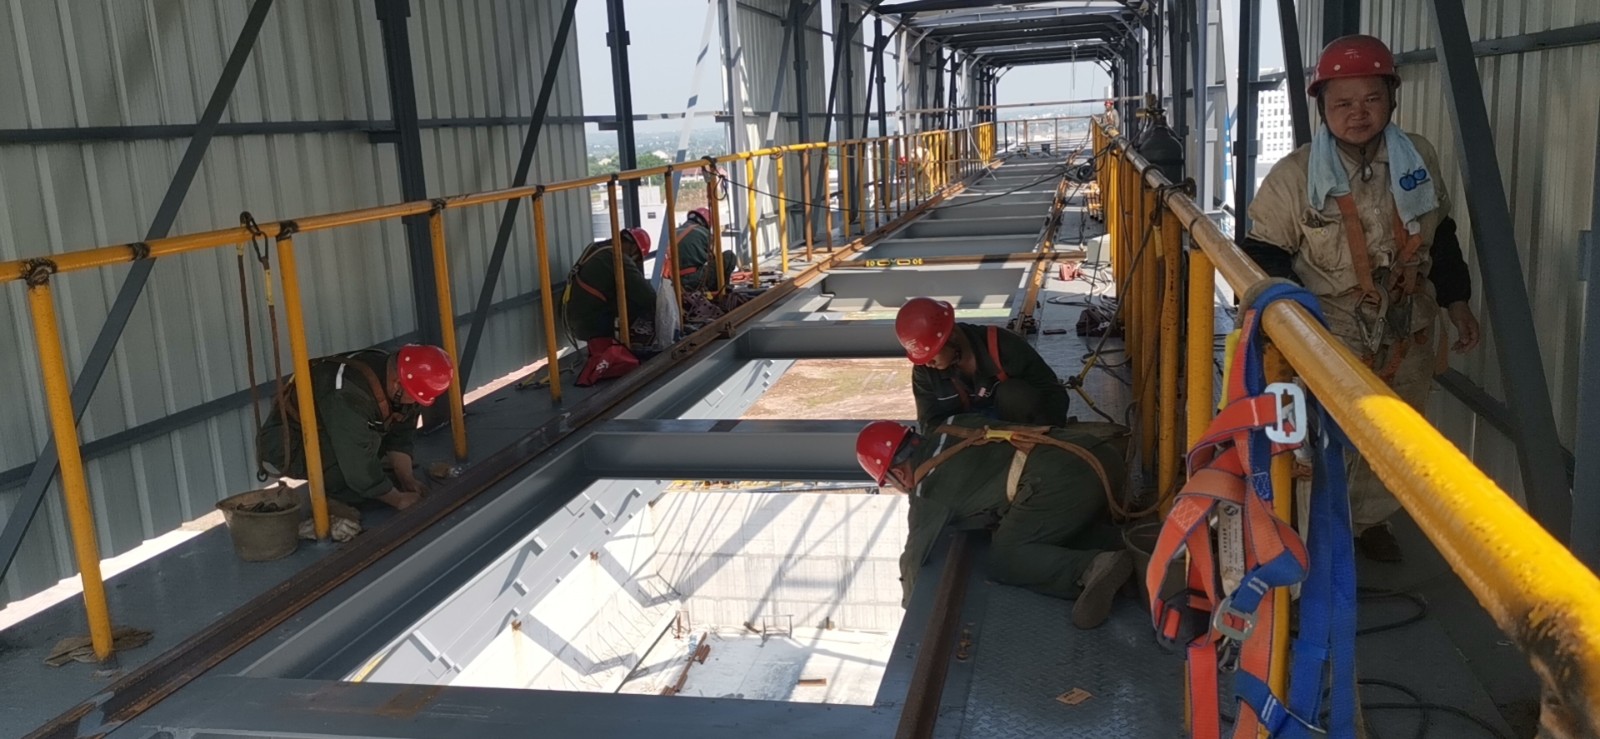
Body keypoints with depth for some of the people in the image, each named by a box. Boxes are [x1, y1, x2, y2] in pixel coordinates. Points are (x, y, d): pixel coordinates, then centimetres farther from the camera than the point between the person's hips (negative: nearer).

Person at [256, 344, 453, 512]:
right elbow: (357, 460, -33)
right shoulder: (350, 394, -37)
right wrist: (398, 499, -23)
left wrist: (407, 480, -11)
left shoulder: (397, 374, -11)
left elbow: (401, 436, 0)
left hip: (325, 434, 10)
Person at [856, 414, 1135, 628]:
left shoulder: (930, 491, 5)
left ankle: (1092, 568, -23)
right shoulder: (953, 429, 24)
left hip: (1058, 479, -8)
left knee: (1005, 560, 0)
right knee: (1072, 530, 30)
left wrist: (910, 603, 33)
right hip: (1101, 455, 8)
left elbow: (915, 557, 14)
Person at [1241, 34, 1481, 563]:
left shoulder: (1419, 159, 0)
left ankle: (1369, 520, 41)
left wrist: (1457, 301, 14)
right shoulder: (1294, 176, -14)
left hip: (1408, 339, 5)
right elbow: (1264, 255, -10)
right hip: (1330, 343, -5)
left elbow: (1440, 237, 12)